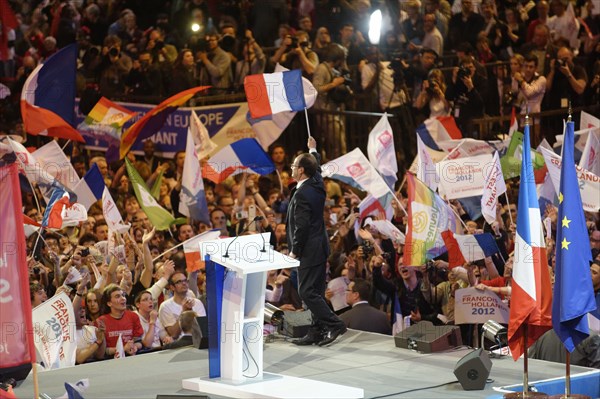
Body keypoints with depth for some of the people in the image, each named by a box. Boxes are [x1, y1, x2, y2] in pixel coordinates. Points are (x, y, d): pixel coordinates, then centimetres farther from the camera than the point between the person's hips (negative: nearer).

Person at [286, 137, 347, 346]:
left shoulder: (302, 194, -21)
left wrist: (294, 251, -13)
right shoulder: (317, 185, 5)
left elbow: (302, 226, -22)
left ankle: (334, 324, -8)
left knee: (307, 292, -6)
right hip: (320, 247, 10)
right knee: (315, 292, 12)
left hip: (309, 250, -10)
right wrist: (313, 150, 46)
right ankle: (317, 331, 14)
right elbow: (317, 168, 30)